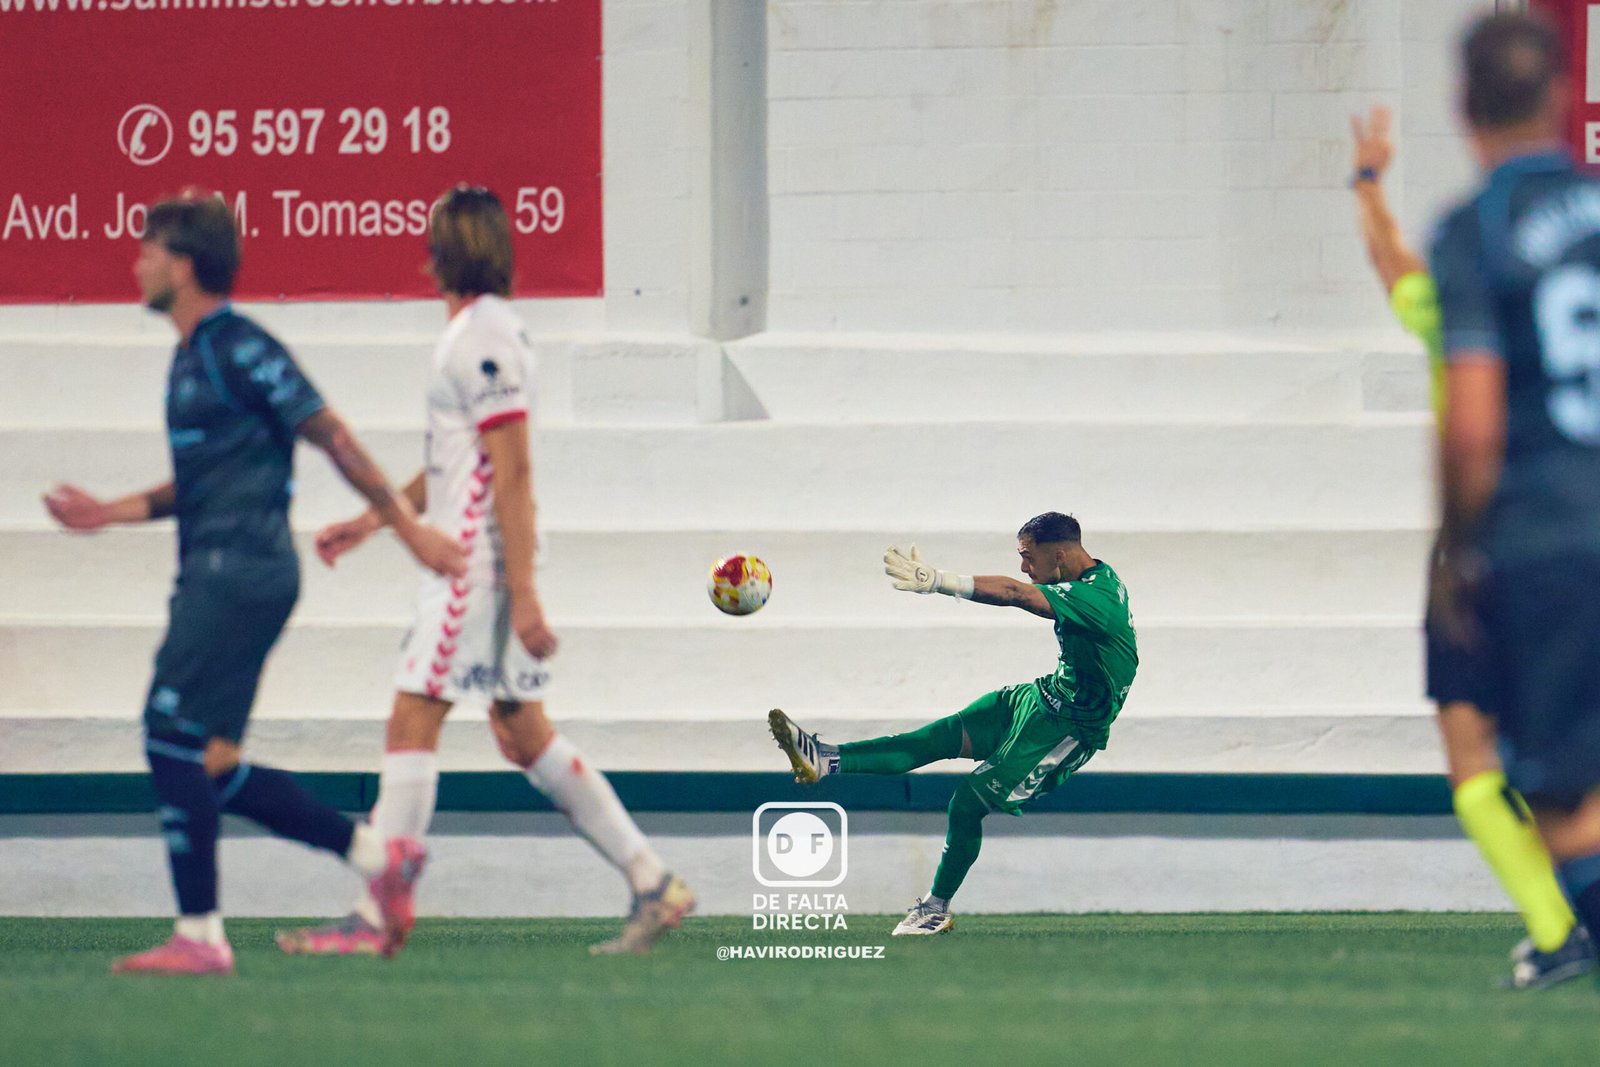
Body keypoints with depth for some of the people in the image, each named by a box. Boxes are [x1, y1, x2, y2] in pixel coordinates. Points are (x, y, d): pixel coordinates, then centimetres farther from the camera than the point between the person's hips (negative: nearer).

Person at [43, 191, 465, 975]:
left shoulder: (239, 351, -11)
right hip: (215, 577, 10)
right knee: (210, 767, 7)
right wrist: (110, 513, 22)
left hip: (238, 573, -10)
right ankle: (376, 856, 12)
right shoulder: (192, 358, 19)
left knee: (174, 739, -12)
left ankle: (199, 934, -11)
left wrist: (408, 528, -10)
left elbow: (332, 437, -10)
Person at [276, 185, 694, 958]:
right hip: (469, 558, 10)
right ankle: (652, 884, 10)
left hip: (477, 561, -10)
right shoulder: (477, 333, 17)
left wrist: (522, 594, -22)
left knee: (413, 721, -7)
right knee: (522, 733, 10)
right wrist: (373, 520, 28)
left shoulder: (483, 337, -14)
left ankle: (374, 919, -6)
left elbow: (511, 470, -19)